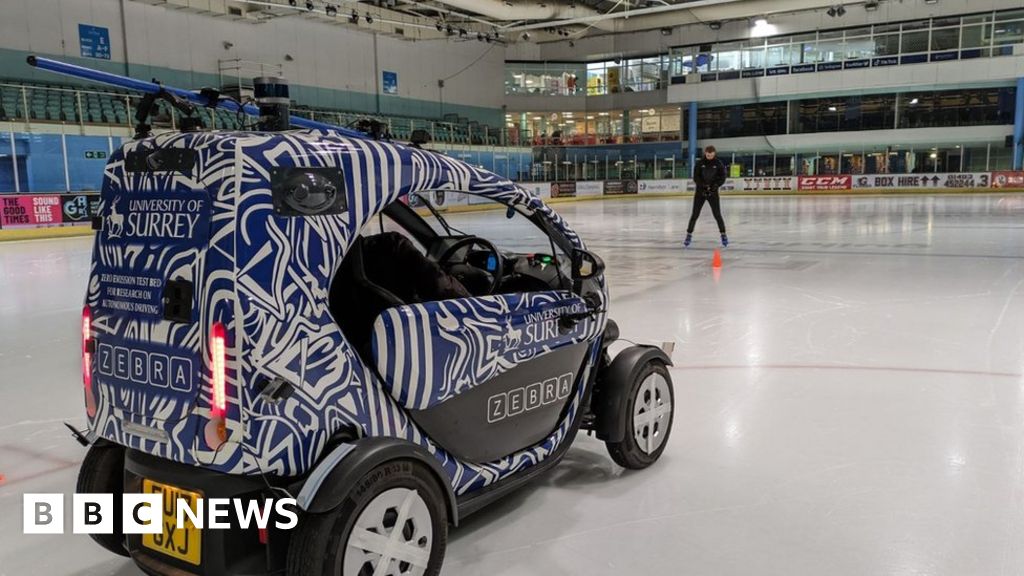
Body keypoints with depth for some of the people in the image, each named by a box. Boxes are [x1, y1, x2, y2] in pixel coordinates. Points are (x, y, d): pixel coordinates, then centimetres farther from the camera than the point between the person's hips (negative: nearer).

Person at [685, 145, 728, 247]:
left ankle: (723, 235, 10)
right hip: (700, 191, 1)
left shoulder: (718, 164, -4)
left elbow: (722, 178, -3)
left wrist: (715, 185, -19)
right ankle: (689, 235, 10)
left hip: (713, 192, 0)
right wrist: (703, 185, -19)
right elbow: (695, 177, -5)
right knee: (695, 214, 0)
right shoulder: (700, 163, -4)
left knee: (717, 215, -3)